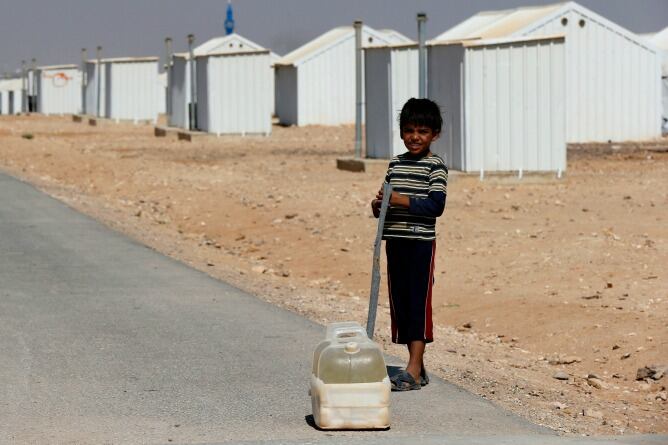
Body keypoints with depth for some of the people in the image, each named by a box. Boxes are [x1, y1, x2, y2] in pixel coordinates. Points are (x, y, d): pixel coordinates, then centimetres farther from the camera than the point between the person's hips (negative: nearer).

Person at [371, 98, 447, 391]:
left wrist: (403, 200, -23)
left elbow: (436, 205, -15)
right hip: (395, 242, 7)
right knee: (400, 301, 8)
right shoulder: (396, 164, 14)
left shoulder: (435, 167, -6)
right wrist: (379, 206, -3)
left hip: (421, 242, -7)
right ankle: (416, 366, 16)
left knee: (418, 302, -7)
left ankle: (414, 371, -9)